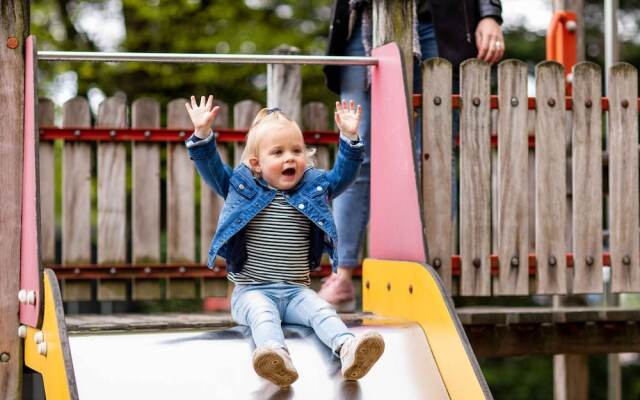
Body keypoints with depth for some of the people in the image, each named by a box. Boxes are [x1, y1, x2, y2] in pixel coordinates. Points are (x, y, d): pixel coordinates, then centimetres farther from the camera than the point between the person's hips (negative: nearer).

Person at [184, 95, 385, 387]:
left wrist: (350, 138, -4)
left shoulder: (313, 188, 10)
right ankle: (276, 354, -64)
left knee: (322, 311, -27)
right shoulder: (241, 187, 5)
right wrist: (202, 134, -11)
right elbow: (211, 168, 2)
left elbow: (342, 175, 8)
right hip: (252, 290, -3)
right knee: (263, 314, -34)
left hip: (296, 291, 3)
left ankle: (347, 348, -53)